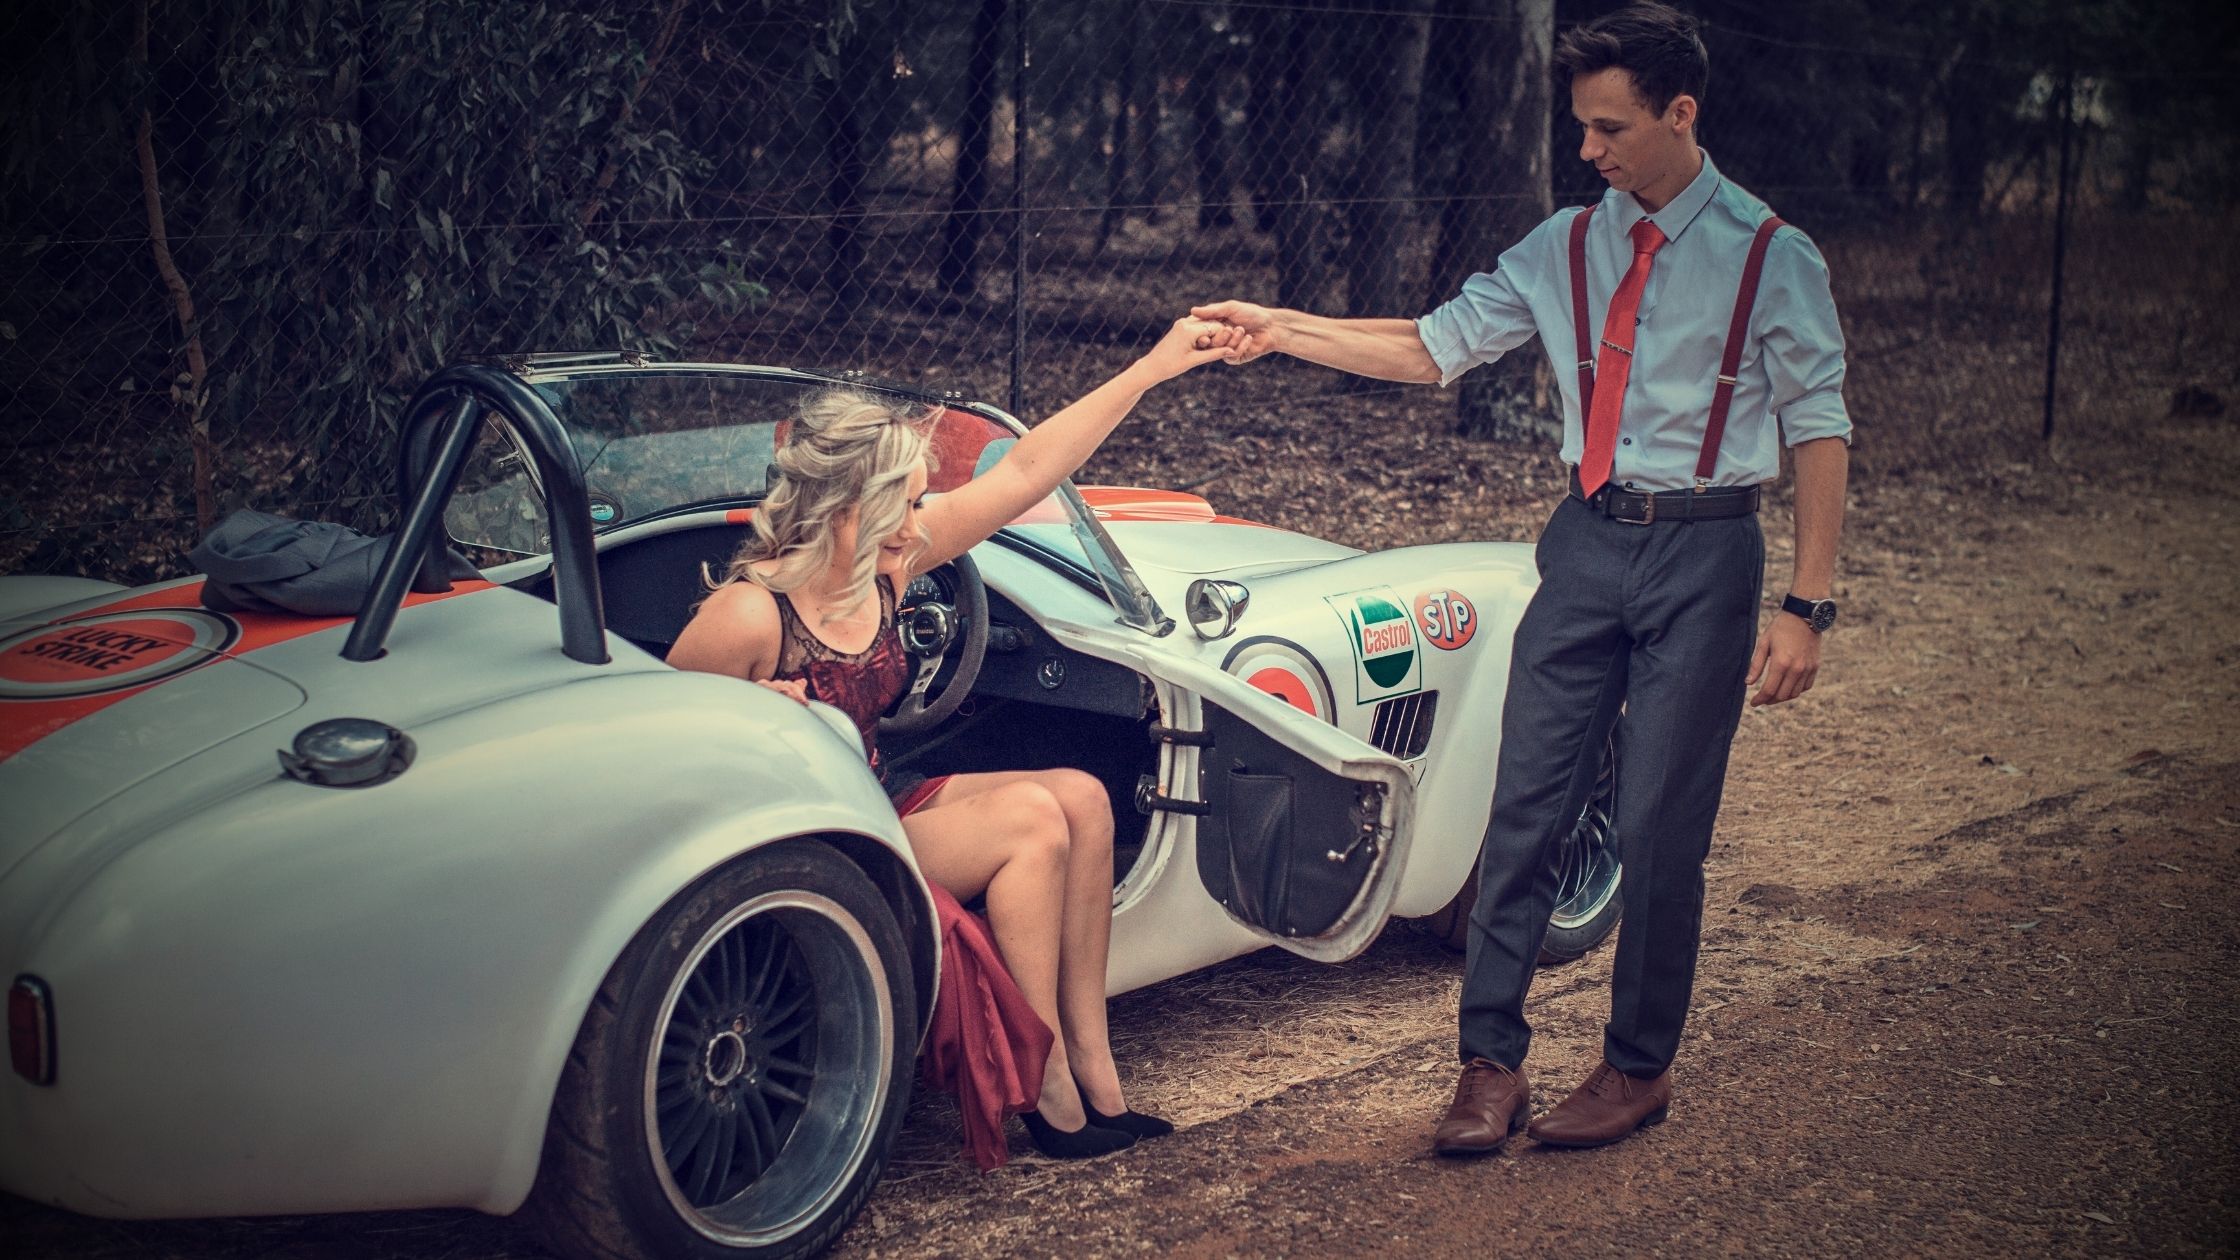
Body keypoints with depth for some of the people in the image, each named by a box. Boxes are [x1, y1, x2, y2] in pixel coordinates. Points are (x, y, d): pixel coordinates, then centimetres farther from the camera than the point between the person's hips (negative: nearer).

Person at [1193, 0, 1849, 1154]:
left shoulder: (1772, 260, -5)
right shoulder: (1566, 247, 7)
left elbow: (1820, 432, -5)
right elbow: (1438, 347, 7)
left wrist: (1806, 606, -11)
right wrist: (1282, 330, -3)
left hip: (1703, 551, -4)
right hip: (1587, 539, 4)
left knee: (1661, 826, 2)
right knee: (1525, 801, 1)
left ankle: (1638, 1067, 20)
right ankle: (1491, 1060, 11)